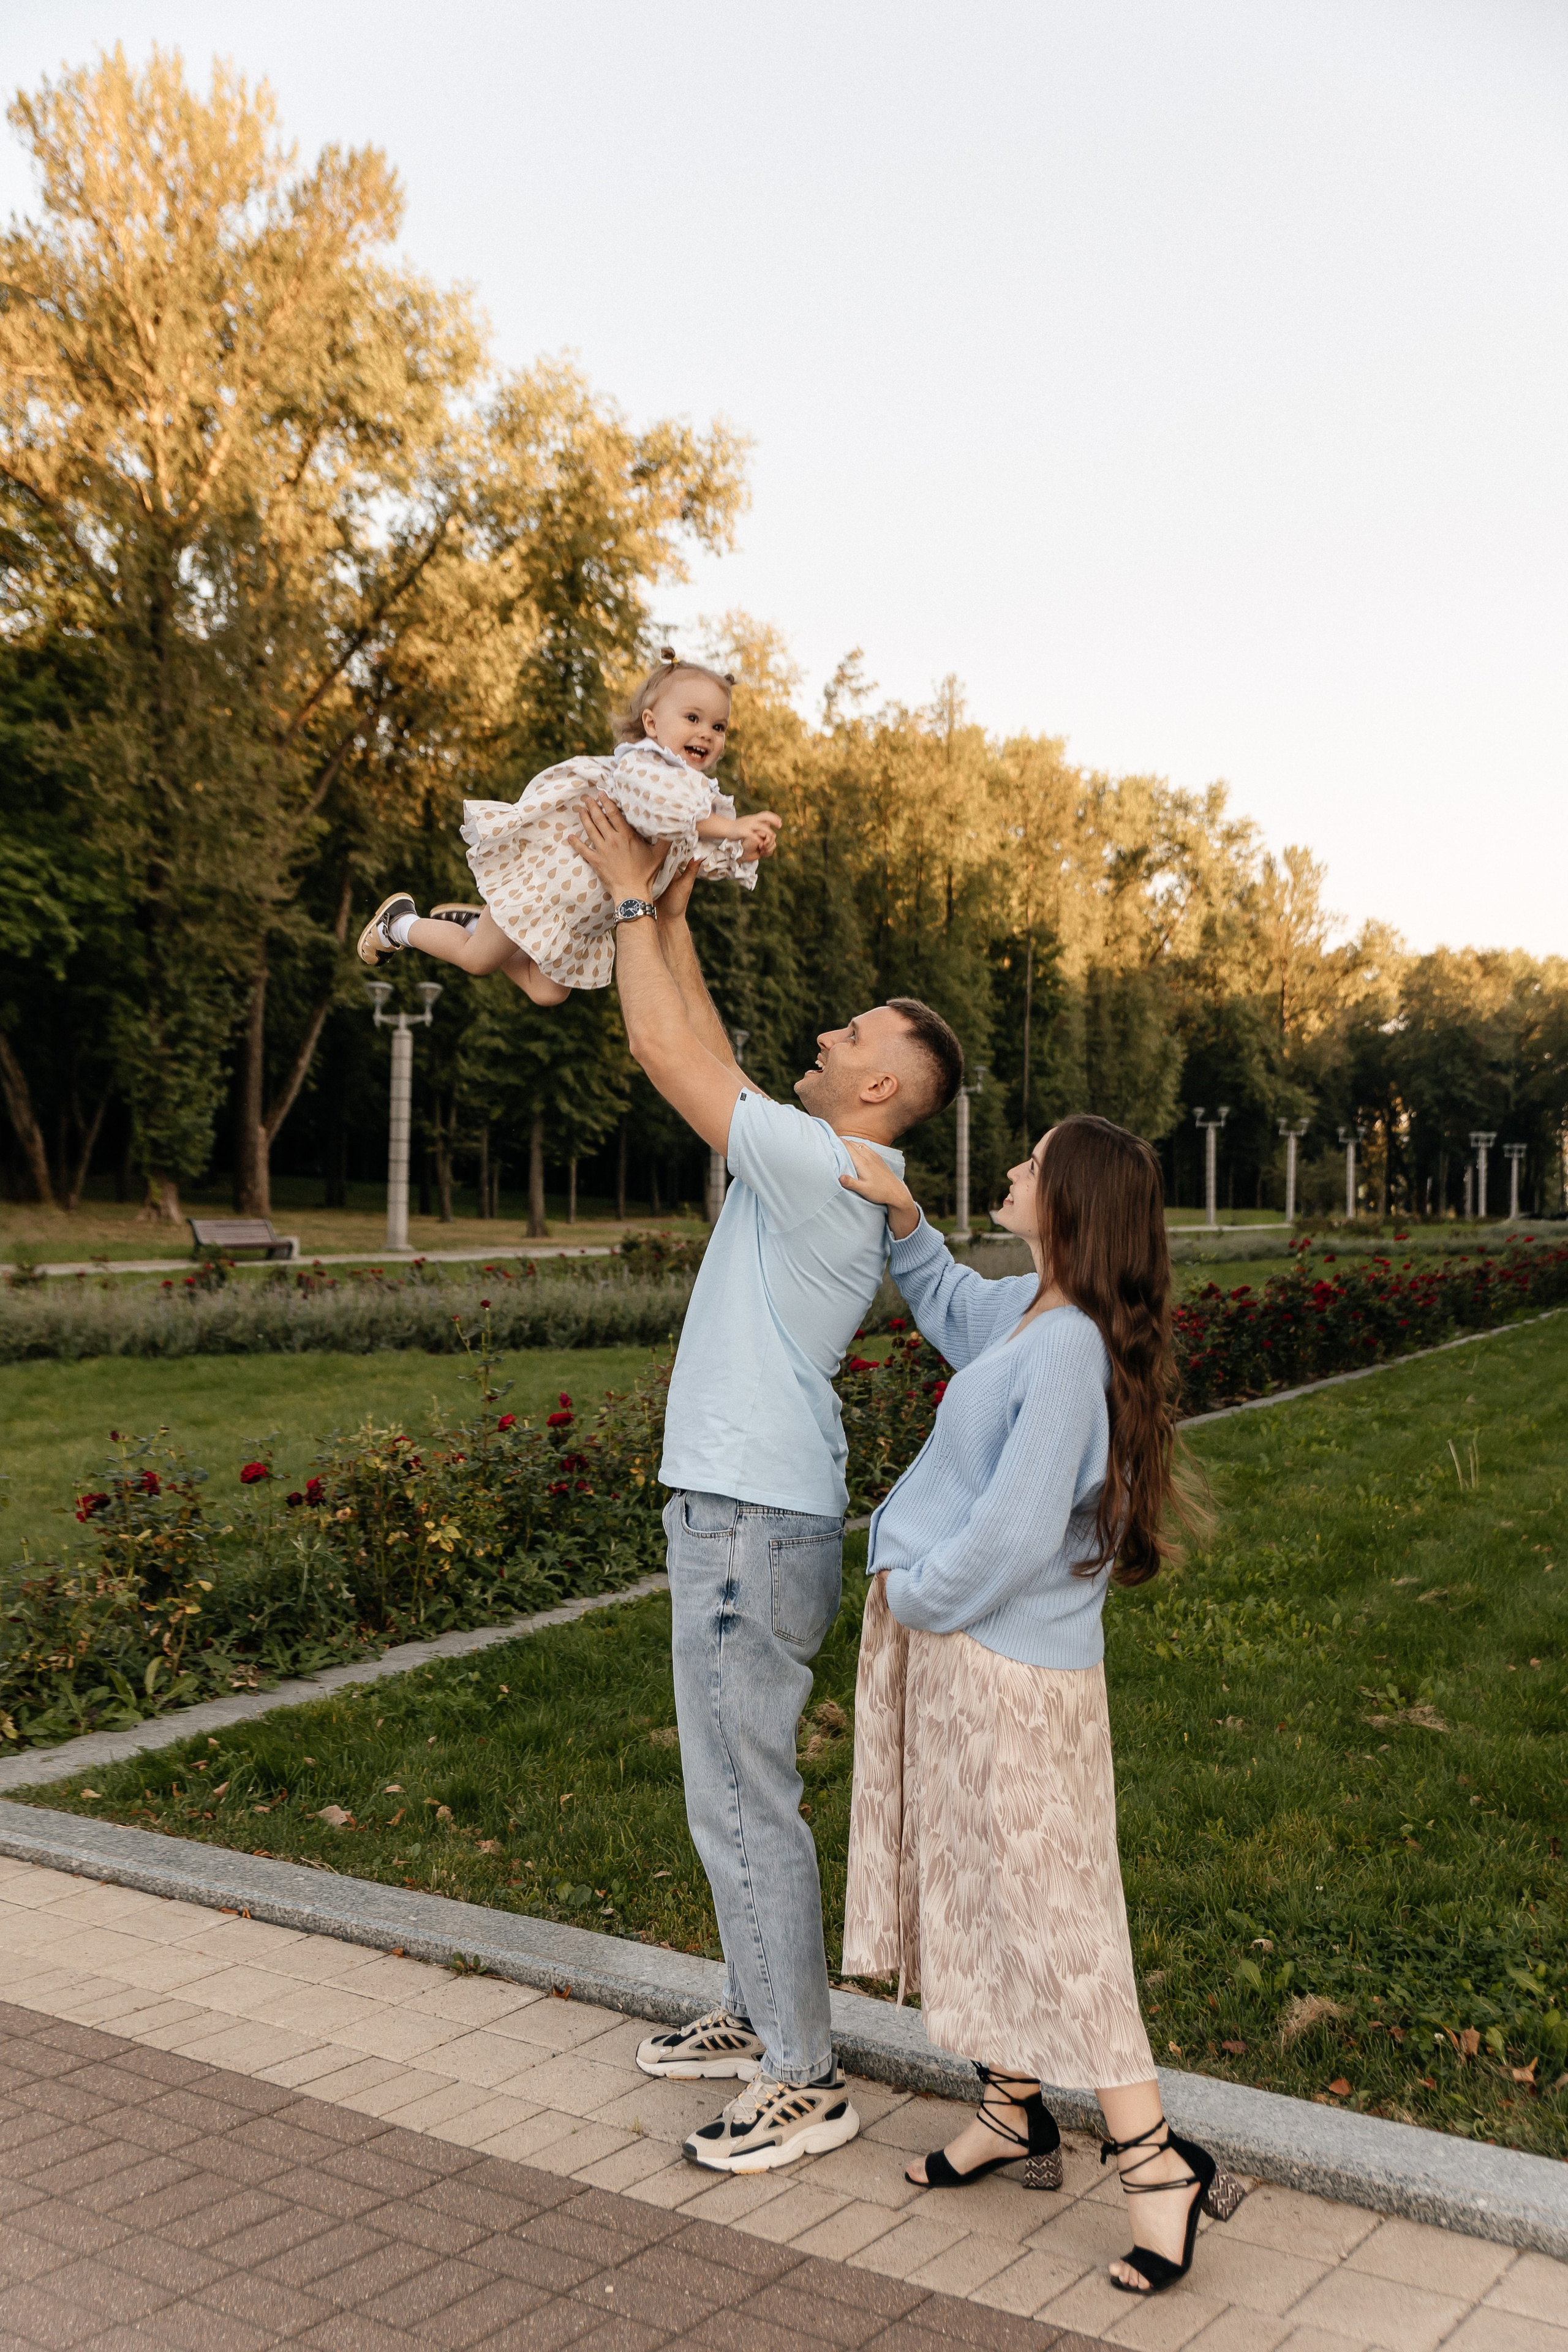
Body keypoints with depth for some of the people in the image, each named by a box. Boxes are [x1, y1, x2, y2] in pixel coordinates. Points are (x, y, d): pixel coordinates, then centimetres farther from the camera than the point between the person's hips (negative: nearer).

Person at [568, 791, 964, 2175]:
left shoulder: (823, 1169, -17)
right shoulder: (829, 1172, 11)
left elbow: (668, 1051, -15)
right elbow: (700, 1050, 19)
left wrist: (633, 897, -5)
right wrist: (672, 909, 18)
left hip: (754, 1524, -11)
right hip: (742, 1506, 11)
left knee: (744, 1801, -3)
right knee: (736, 1786, 20)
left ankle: (806, 2084, 9)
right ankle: (759, 2016, 34)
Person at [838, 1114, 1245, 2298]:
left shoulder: (1070, 1349, -25)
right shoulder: (1025, 1310, 4)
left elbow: (1012, 1533, -27)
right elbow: (945, 1296, 28)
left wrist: (911, 1593, -11)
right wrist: (901, 1209, 12)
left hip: (1005, 1667, -10)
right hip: (941, 1642, 10)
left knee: (1043, 1910, 0)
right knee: (973, 1888, 19)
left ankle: (1158, 2160, 13)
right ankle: (1015, 2116, 34)